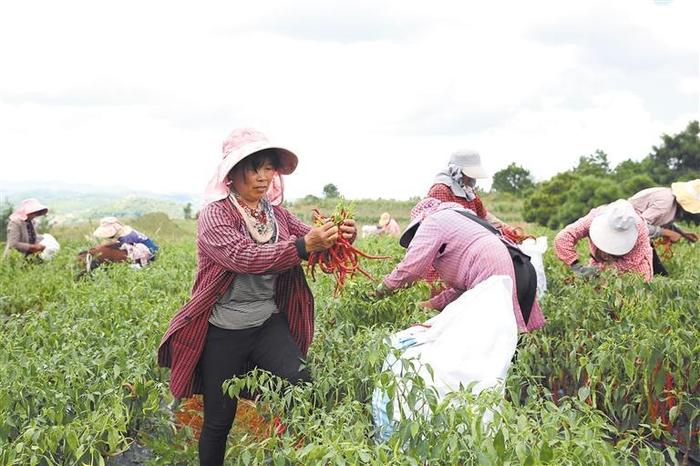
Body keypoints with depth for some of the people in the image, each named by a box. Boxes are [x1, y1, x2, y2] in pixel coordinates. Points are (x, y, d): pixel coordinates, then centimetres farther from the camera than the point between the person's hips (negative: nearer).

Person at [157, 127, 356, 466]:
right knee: (219, 420, 9)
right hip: (223, 332, -3)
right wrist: (303, 246, -39)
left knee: (303, 387, -22)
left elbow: (315, 242, -4)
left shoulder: (277, 215, 5)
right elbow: (245, 257, -29)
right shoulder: (215, 215, -12)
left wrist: (341, 237, -27)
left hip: (268, 323, 4)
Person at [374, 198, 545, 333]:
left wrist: (382, 289, 11)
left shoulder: (432, 221, 6)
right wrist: (435, 303, 24)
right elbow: (461, 283, 29)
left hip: (493, 272, -9)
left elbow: (410, 268, -4)